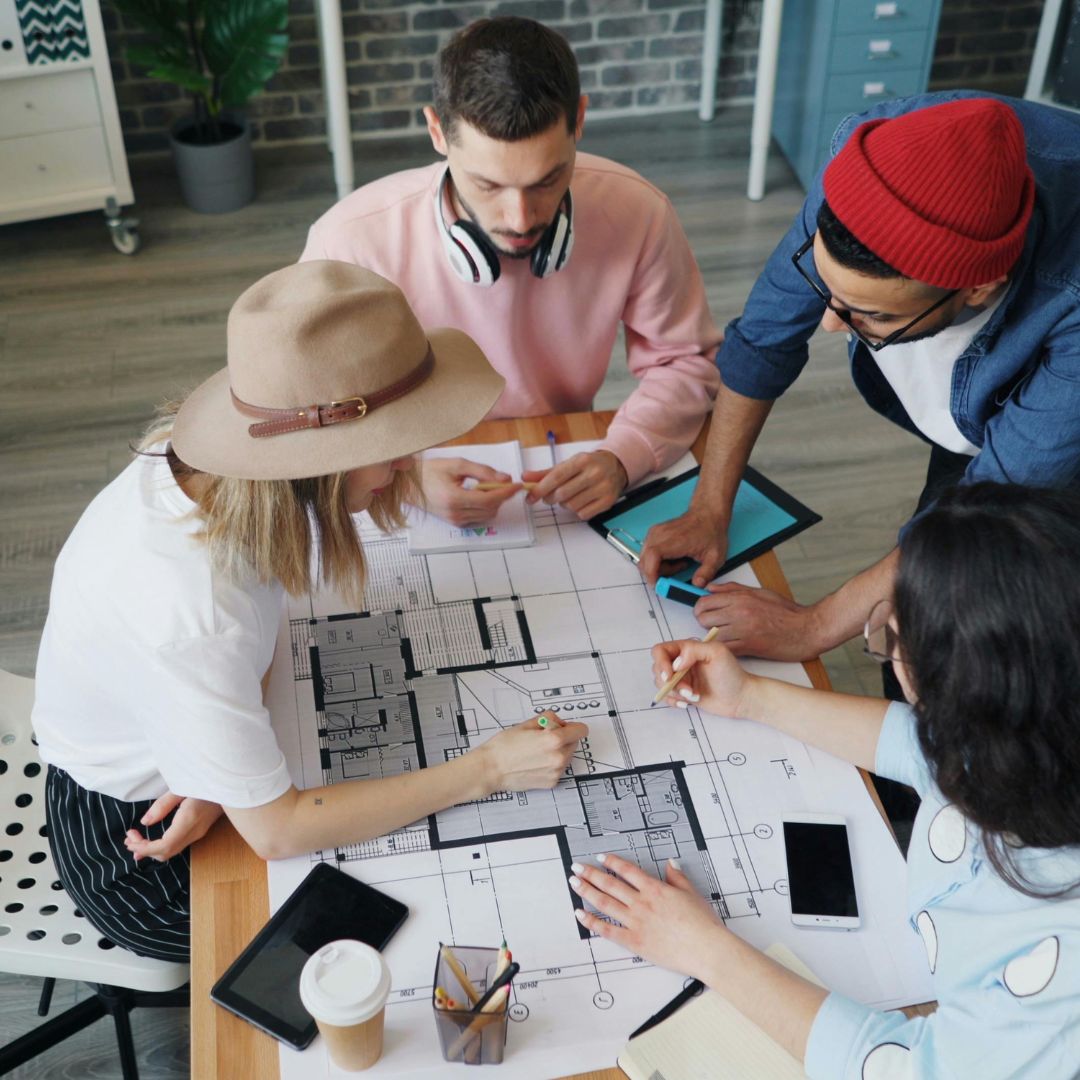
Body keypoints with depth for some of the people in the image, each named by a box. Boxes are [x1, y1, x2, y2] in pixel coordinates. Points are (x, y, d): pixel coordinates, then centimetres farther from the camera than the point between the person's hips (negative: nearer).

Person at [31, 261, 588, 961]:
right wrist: (487, 771, -27)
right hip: (134, 852, -6)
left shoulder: (200, 469, -20)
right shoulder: (189, 614, -40)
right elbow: (276, 830, -30)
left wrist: (218, 781, -22)